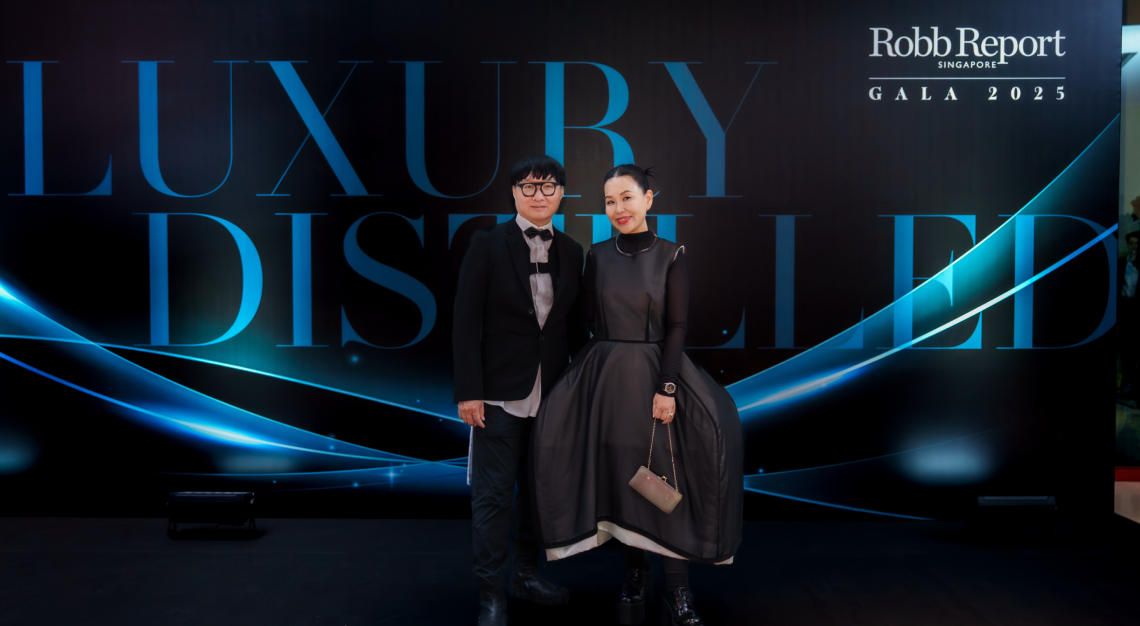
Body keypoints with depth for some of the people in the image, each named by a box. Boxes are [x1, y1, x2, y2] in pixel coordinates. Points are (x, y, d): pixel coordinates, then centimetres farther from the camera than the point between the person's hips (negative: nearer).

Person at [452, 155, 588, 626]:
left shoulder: (571, 252, 8)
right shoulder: (488, 244, -5)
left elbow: (576, 326, 11)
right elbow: (466, 321, -8)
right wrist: (468, 391, -13)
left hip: (552, 393, 4)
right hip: (500, 393, -4)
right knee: (493, 495, 1)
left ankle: (527, 573, 33)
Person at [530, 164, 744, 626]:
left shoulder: (670, 255, -1)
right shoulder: (597, 256, 6)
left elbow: (677, 327, -5)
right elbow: (590, 320, 8)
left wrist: (667, 387, -13)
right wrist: (608, 361, -1)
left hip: (655, 373, -2)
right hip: (606, 376, 2)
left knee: (666, 479, -4)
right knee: (620, 477, 5)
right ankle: (634, 576, 21)